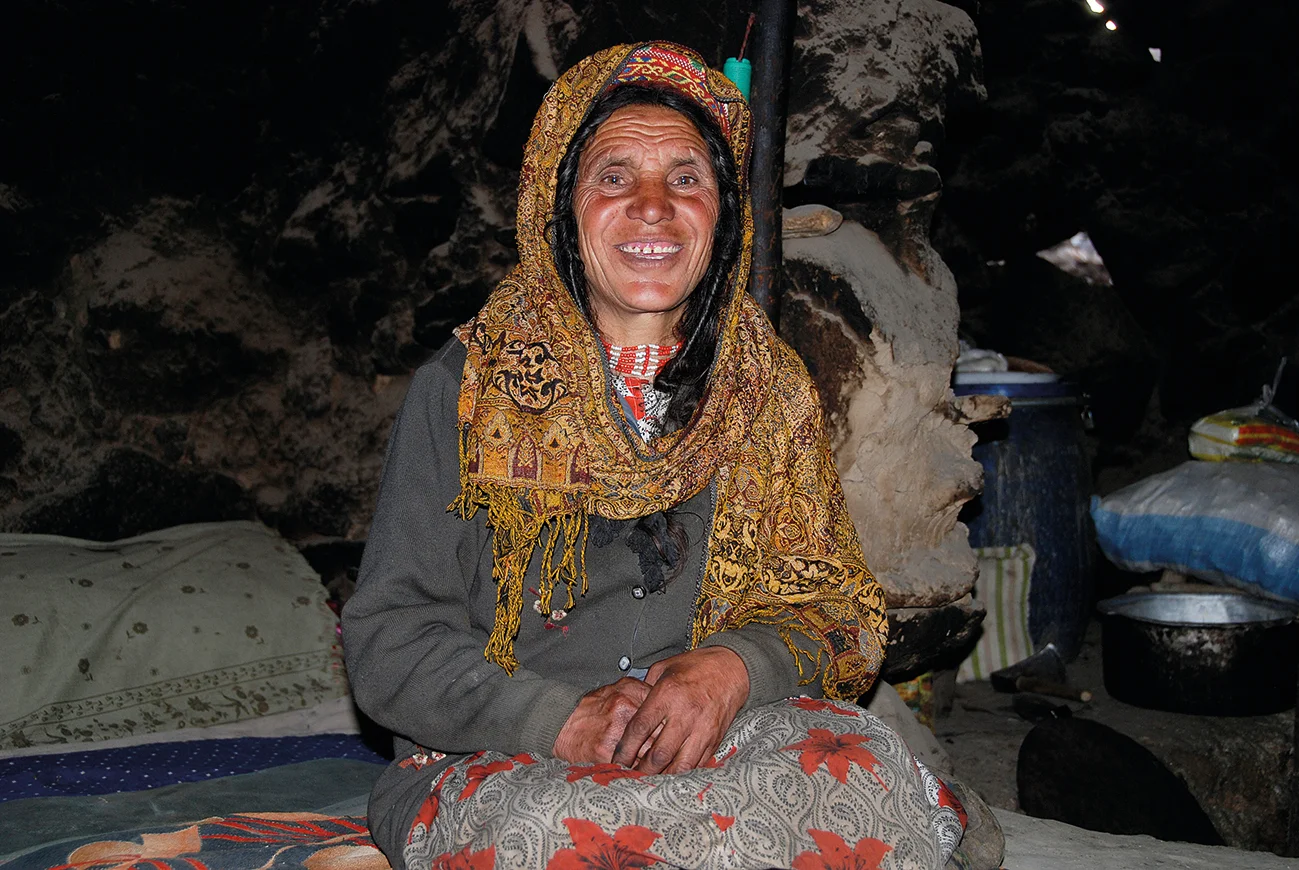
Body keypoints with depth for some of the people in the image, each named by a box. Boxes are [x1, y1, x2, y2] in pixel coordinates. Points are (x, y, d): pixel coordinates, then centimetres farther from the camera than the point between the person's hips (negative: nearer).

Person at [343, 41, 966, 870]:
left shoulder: (772, 394, 9)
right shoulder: (467, 389, -1)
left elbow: (831, 607, 7)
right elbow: (387, 641, -4)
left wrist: (735, 666, -16)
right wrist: (564, 717, -21)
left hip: (717, 740, 3)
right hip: (498, 766, -2)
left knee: (866, 766, -28)